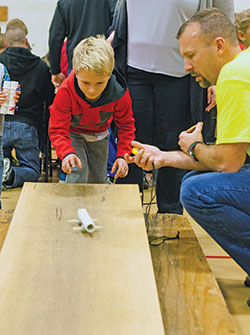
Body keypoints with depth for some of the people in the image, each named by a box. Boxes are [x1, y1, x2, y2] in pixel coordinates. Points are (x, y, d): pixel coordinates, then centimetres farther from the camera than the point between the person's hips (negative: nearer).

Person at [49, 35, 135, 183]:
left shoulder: (120, 94, -31)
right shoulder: (66, 92, -38)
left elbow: (126, 125, -12)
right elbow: (58, 130, -32)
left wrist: (122, 155, -23)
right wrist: (67, 153, -51)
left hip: (99, 135, 3)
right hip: (72, 134, -3)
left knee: (98, 180, 11)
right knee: (78, 174, -21)